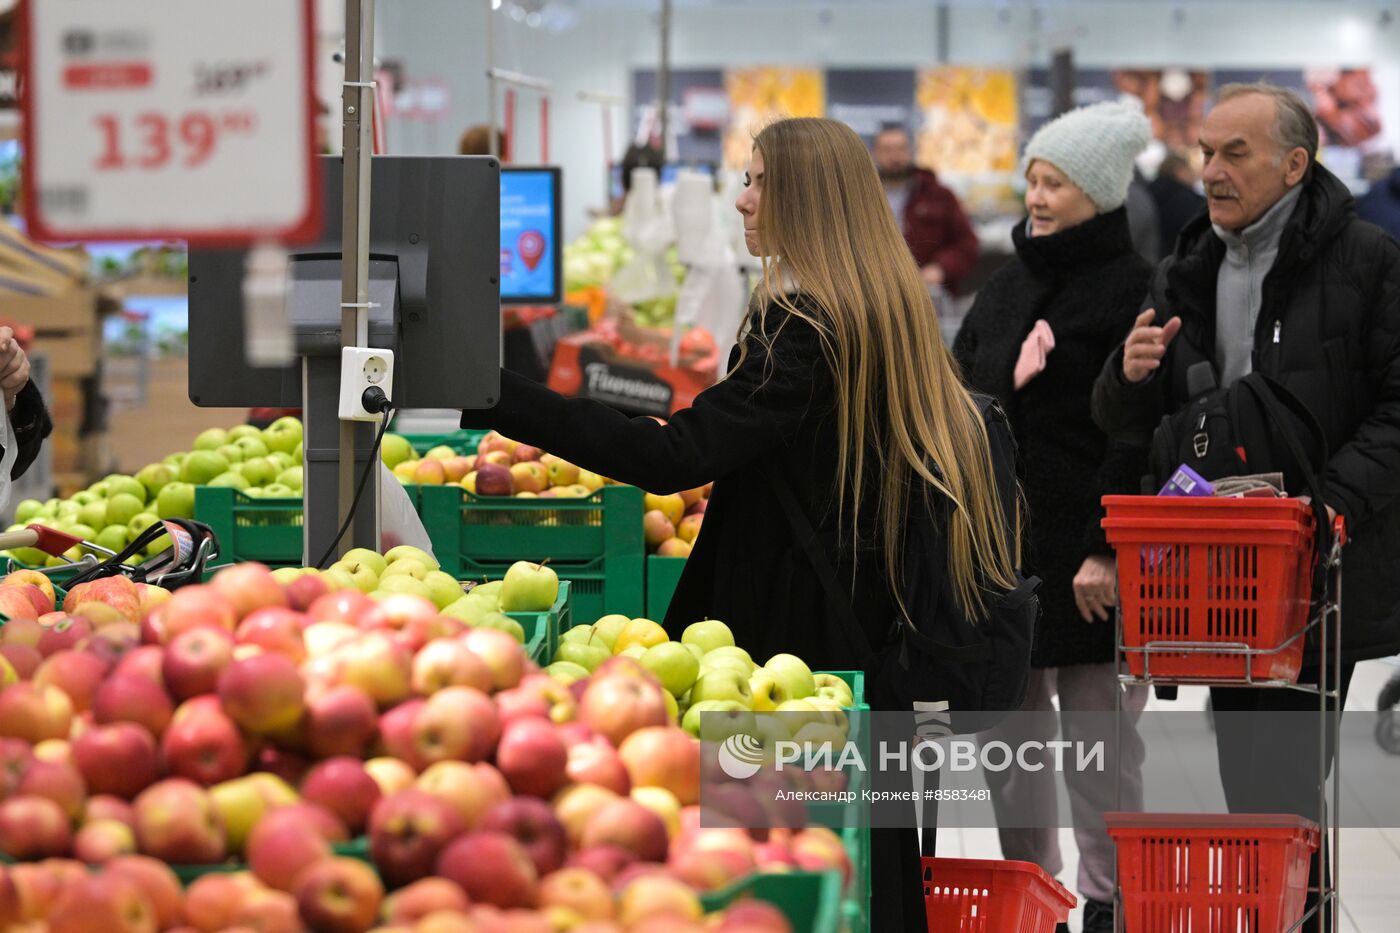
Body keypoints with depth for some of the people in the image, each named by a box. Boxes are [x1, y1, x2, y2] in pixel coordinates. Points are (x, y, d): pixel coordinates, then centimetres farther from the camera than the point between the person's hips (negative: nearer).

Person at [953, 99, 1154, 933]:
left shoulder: (1135, 292, -7)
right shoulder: (1007, 287, 14)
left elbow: (1139, 437, -13)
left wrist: (1107, 550, -19)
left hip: (1086, 558, -6)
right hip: (1000, 549, 7)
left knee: (1099, 738, 1)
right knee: (1010, 736, 9)